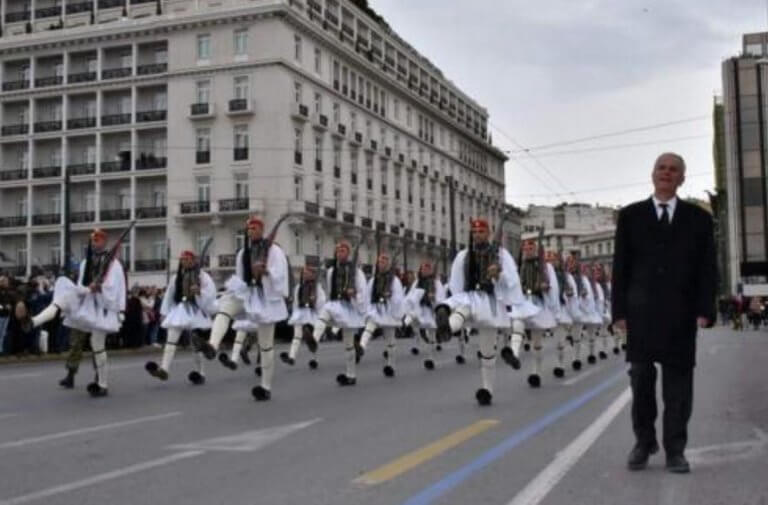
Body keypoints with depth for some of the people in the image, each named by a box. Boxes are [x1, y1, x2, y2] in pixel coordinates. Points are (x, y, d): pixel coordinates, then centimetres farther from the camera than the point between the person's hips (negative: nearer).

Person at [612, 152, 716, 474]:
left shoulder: (699, 218, 7)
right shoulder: (630, 216, 7)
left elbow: (707, 268, 4)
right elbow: (621, 266, 3)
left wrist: (704, 310, -7)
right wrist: (620, 311, -4)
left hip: (680, 314, 0)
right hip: (641, 312, 0)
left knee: (678, 382, 3)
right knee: (641, 380, 7)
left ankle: (675, 450, 11)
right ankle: (644, 442, 21)